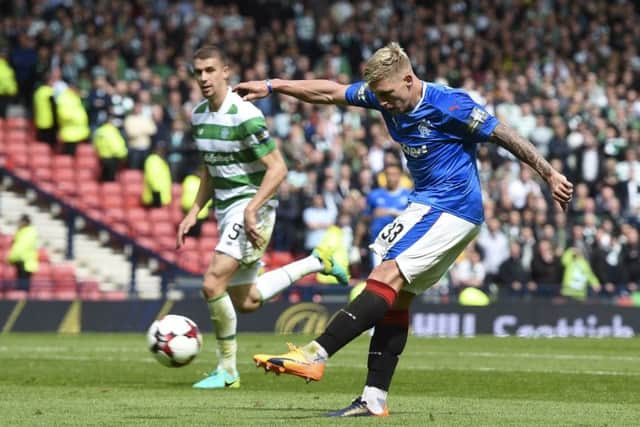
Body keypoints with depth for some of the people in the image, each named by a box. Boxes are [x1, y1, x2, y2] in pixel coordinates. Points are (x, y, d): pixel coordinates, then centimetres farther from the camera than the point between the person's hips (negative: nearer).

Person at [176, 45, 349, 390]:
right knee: (246, 302, 14)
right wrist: (194, 212, 13)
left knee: (213, 283, -18)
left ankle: (227, 370, -5)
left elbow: (277, 168, -19)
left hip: (252, 207, -9)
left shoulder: (245, 116, -19)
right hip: (225, 209, 9)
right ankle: (316, 263, 31)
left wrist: (251, 209, -26)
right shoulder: (199, 115, 7)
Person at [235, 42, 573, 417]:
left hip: (452, 209, -9)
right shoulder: (386, 96, 3)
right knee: (397, 298, 3)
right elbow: (330, 93, 12)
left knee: (388, 275, -20)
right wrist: (272, 86, 12)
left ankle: (316, 355, -30)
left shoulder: (449, 104, -18)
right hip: (427, 204, 9)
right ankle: (375, 400, 3)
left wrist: (550, 175, -13)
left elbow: (505, 135, -14)